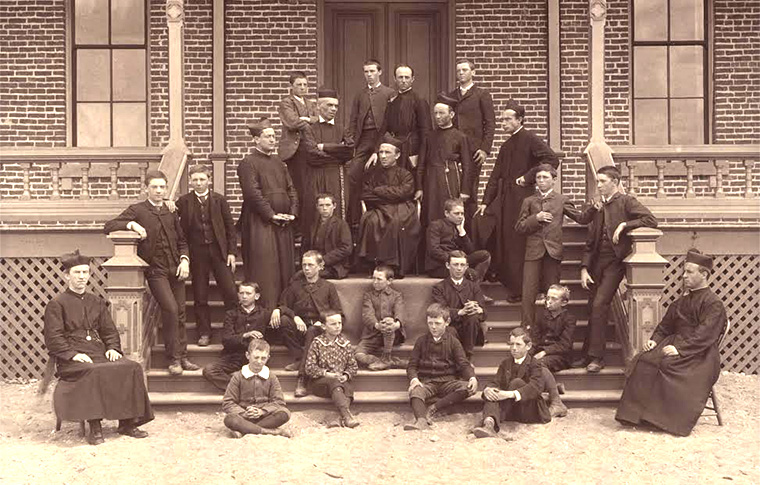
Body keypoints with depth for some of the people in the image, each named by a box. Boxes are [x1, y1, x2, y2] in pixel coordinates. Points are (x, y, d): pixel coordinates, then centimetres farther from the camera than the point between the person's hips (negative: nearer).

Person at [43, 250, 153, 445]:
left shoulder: (97, 303, 21)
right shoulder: (56, 304, 4)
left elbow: (110, 331, 20)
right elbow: (53, 339, -4)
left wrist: (112, 348, -2)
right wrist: (73, 354, -19)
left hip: (99, 352, 5)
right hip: (71, 358, -5)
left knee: (131, 367, -20)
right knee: (94, 372, -37)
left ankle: (127, 422, -13)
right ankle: (95, 427, -32)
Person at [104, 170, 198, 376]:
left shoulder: (171, 211, 14)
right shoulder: (137, 210, 1)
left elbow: (182, 239, 19)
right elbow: (108, 226, -4)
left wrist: (184, 259, 2)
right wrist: (131, 224, -19)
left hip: (175, 268, 5)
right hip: (155, 269, -4)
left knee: (180, 313, 5)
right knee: (170, 308, -18)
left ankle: (182, 356, 16)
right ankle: (173, 359, -8)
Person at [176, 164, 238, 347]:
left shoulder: (219, 200, 4)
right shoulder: (184, 201, 2)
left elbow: (230, 227, 6)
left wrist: (231, 252, 0)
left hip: (219, 250, 0)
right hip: (196, 251, 0)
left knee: (230, 292, -3)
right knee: (200, 295, 5)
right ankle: (204, 333, 16)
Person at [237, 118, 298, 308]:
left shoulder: (277, 161, 17)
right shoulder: (248, 163, -6)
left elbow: (291, 188, 15)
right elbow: (253, 193, -15)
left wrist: (292, 212, 0)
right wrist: (271, 215, -16)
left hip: (283, 224, 7)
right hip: (261, 224, -7)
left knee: (285, 268, 9)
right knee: (265, 269, -6)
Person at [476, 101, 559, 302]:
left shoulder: (530, 140, -6)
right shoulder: (506, 146, 18)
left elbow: (552, 160, -17)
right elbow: (495, 176, 18)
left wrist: (528, 177, -15)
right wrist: (485, 202, 12)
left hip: (521, 197, -7)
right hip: (503, 199, 8)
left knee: (517, 246, -3)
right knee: (500, 243, 6)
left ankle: (517, 291, 5)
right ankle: (508, 284, 17)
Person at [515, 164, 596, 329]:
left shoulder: (562, 200, 10)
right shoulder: (529, 201, 11)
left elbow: (581, 218, 6)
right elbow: (519, 227, 5)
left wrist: (593, 207, -12)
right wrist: (536, 218, -10)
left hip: (553, 251, 0)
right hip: (533, 251, 0)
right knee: (529, 292, -4)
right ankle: (527, 329, 2)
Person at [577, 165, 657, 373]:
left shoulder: (626, 202, -1)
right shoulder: (600, 207, 16)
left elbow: (651, 220, -13)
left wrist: (624, 225, -16)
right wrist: (584, 268, 5)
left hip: (615, 262, -6)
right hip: (597, 262, 6)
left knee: (599, 305, -15)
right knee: (593, 308, 6)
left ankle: (596, 357, -9)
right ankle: (588, 354, 13)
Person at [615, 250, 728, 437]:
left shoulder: (714, 304, -7)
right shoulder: (682, 301, 19)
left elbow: (704, 335, -18)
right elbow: (665, 325, 21)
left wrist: (679, 349, -26)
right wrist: (655, 340, 1)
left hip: (699, 355, -7)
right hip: (675, 343, 7)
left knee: (667, 365, -32)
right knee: (644, 360, -18)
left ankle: (664, 418, -23)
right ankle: (637, 412, -20)